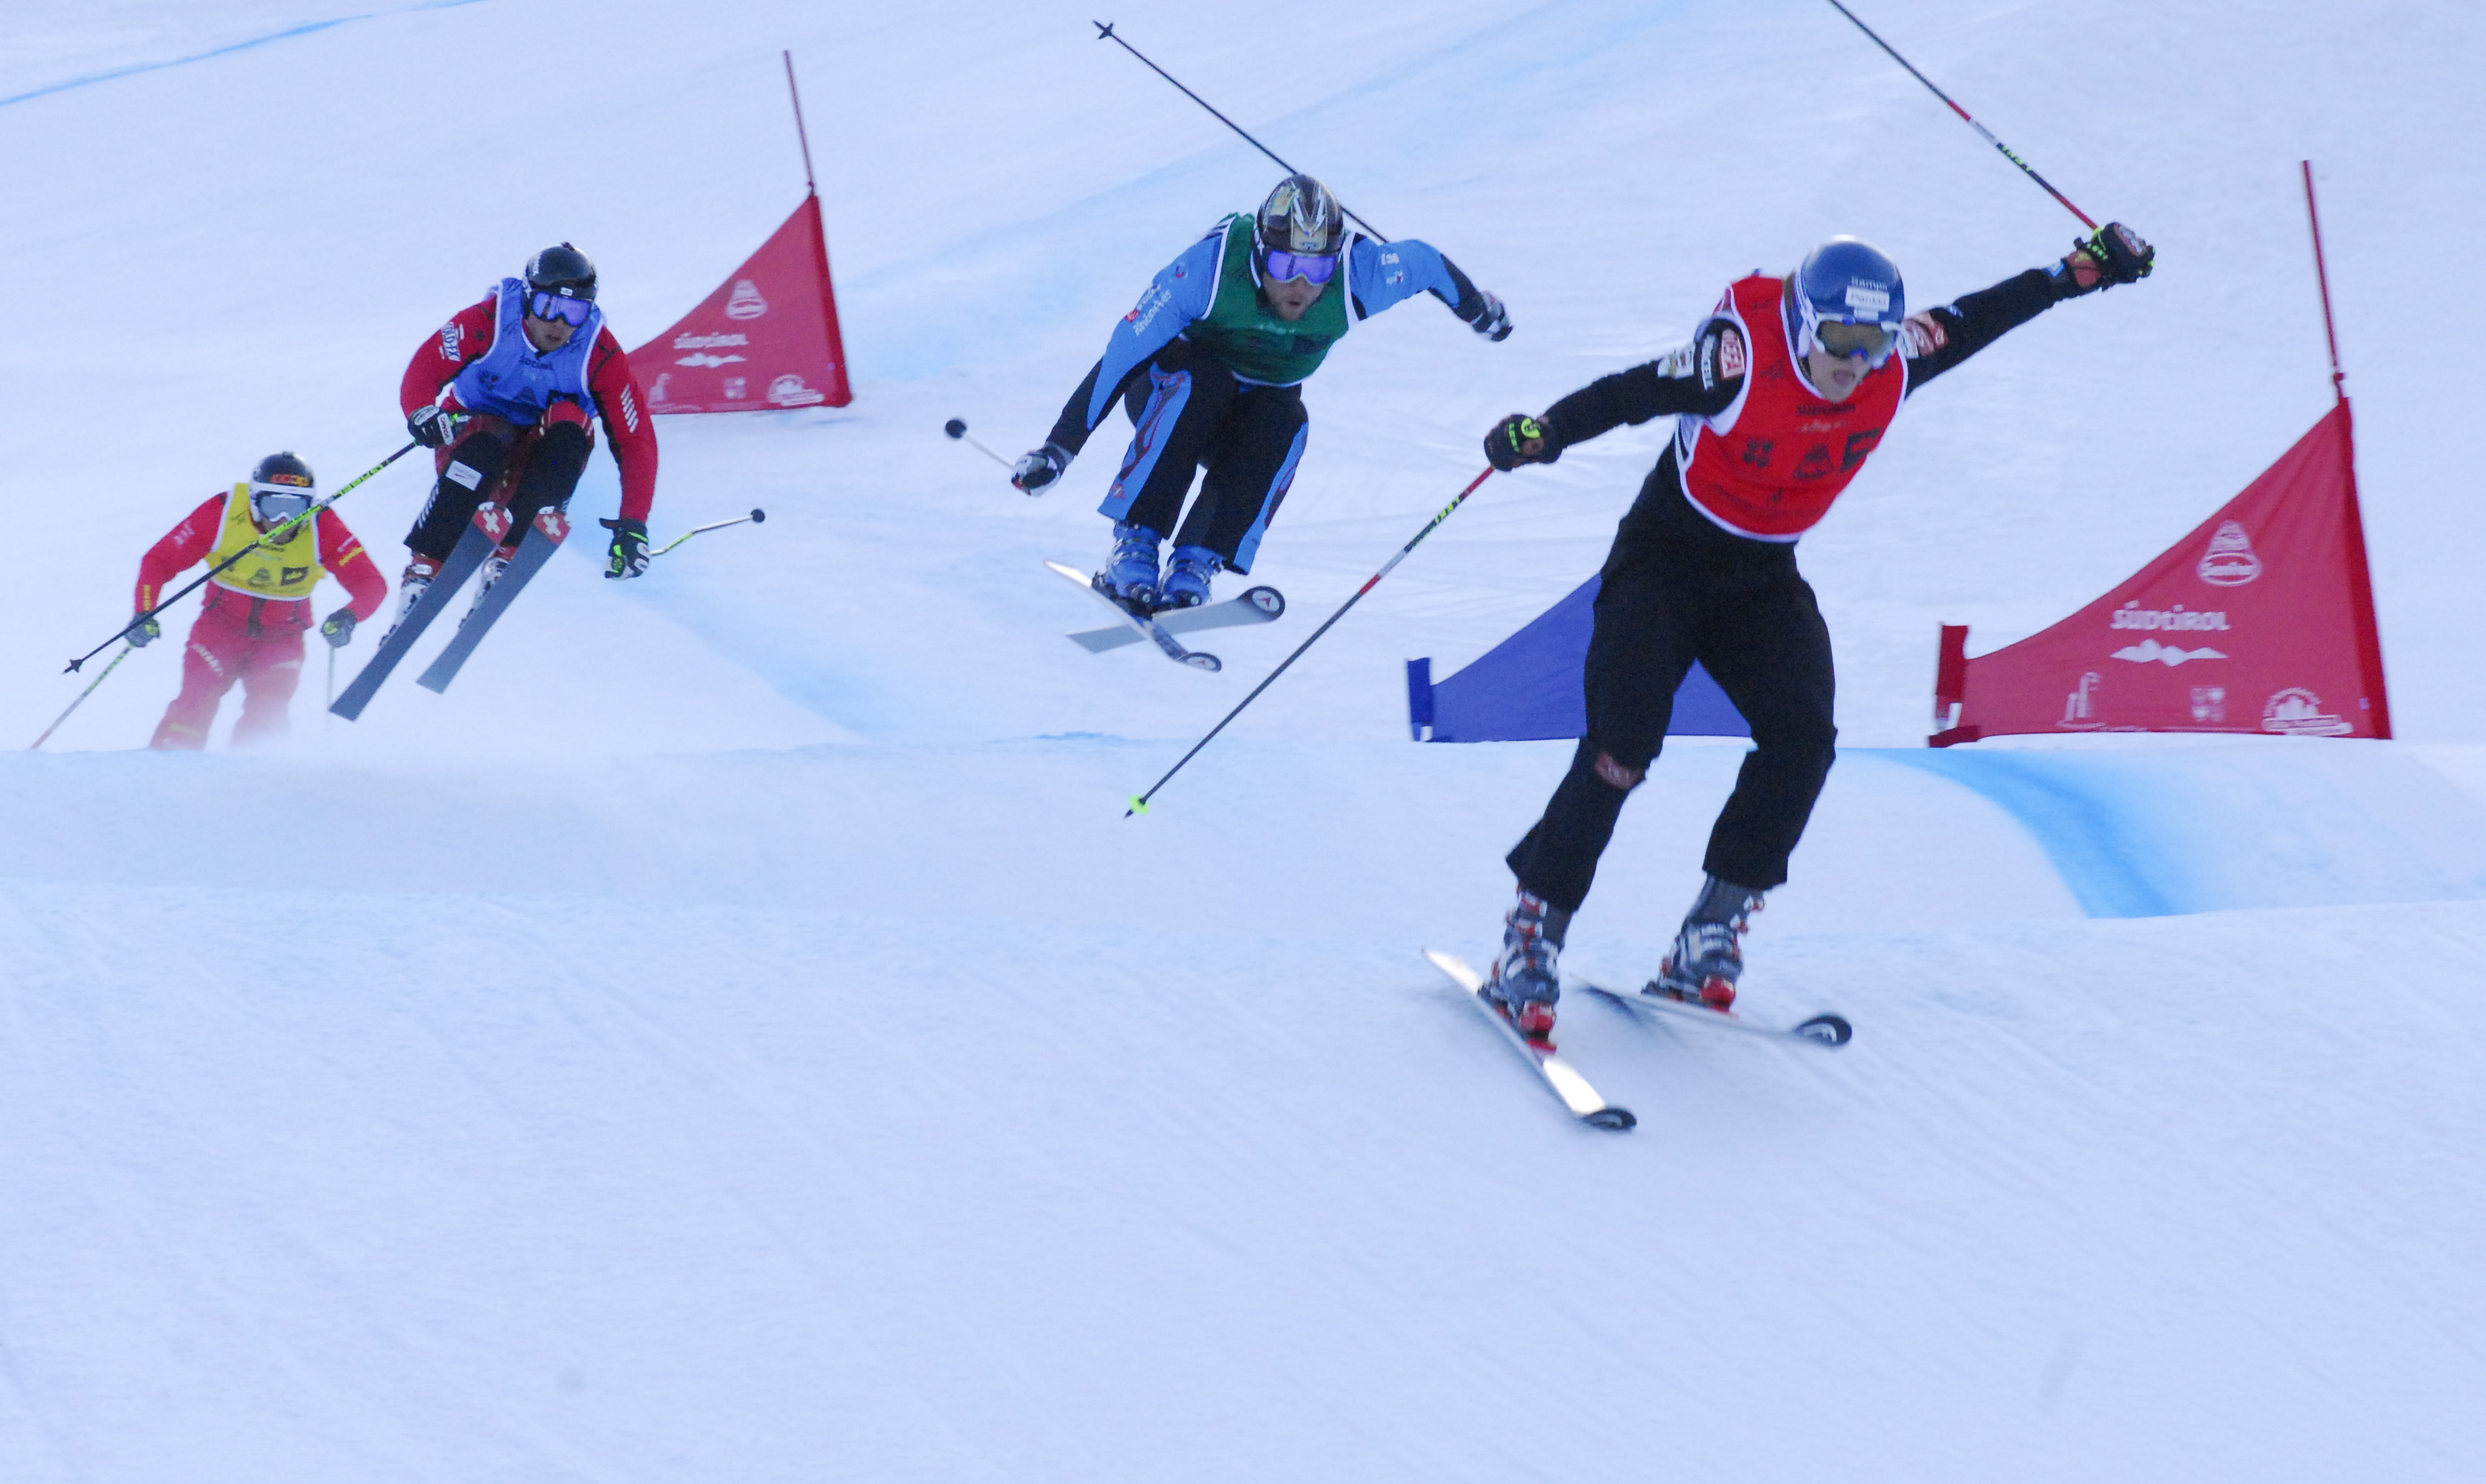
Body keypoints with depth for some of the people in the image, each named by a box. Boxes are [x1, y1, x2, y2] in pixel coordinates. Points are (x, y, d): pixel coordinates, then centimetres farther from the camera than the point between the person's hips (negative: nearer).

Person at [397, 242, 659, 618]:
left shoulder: (600, 356, -17)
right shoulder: (486, 323, -19)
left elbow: (635, 442, -17)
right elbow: (424, 371, -22)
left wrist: (633, 524, -28)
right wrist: (422, 413, -46)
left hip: (534, 467, 2)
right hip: (472, 431, -1)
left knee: (569, 421, -30)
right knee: (484, 450, -36)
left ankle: (509, 552, -32)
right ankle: (425, 564, -32)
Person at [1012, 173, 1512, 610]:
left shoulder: (1357, 277, -25)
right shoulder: (1211, 265, -32)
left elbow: (1424, 262, -3)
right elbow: (1123, 353, -30)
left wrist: (1477, 308, 18)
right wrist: (1058, 448, -33)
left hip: (1264, 399, 2)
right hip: (1168, 387, -2)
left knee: (1283, 427, -32)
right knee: (1197, 382, -37)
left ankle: (1195, 565, -33)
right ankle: (1134, 545, -36)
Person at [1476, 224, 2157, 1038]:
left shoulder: (1893, 368, -10)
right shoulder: (1743, 355, -25)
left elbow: (1967, 321, 7)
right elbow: (1631, 393, -25)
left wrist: (2078, 273, 14)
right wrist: (1546, 432, -42)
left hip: (1762, 580, 5)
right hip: (1664, 562, -5)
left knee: (1803, 737, -18)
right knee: (1622, 748, -18)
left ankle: (1712, 929, -7)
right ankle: (1533, 930, -5)